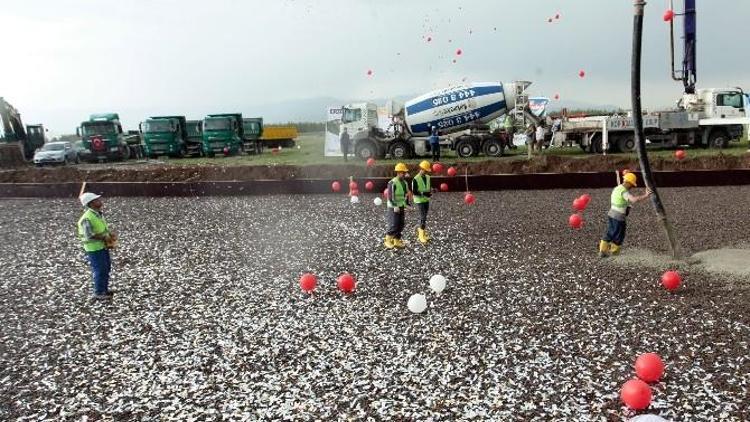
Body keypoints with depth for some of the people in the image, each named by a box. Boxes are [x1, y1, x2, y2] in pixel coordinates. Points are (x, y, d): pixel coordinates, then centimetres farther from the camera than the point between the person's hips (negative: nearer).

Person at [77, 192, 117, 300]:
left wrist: (109, 234, 2)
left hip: (103, 246, 9)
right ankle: (98, 293, 16)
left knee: (106, 268, 20)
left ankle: (104, 289, 36)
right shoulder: (87, 218, -23)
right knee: (99, 271, 1)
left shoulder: (98, 214, 6)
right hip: (94, 248, -9)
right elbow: (89, 236, -25)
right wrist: (104, 237, -19)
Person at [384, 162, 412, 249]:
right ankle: (387, 241, 5)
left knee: (400, 225, 8)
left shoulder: (405, 183, 9)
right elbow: (390, 196, -18)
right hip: (393, 208, -7)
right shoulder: (392, 183, -15)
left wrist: (407, 204, 9)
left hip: (401, 207, 7)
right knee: (393, 225, -9)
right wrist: (395, 206, -23)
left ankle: (397, 241, 18)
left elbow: (406, 194, 18)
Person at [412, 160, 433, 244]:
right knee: (423, 217, -10)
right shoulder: (415, 179, -15)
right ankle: (421, 234, 0)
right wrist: (424, 193, -22)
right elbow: (414, 192, -16)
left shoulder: (428, 177, 6)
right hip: (419, 201, -7)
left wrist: (430, 191, -3)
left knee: (424, 217, 12)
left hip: (426, 200, 7)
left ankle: (420, 230, 27)